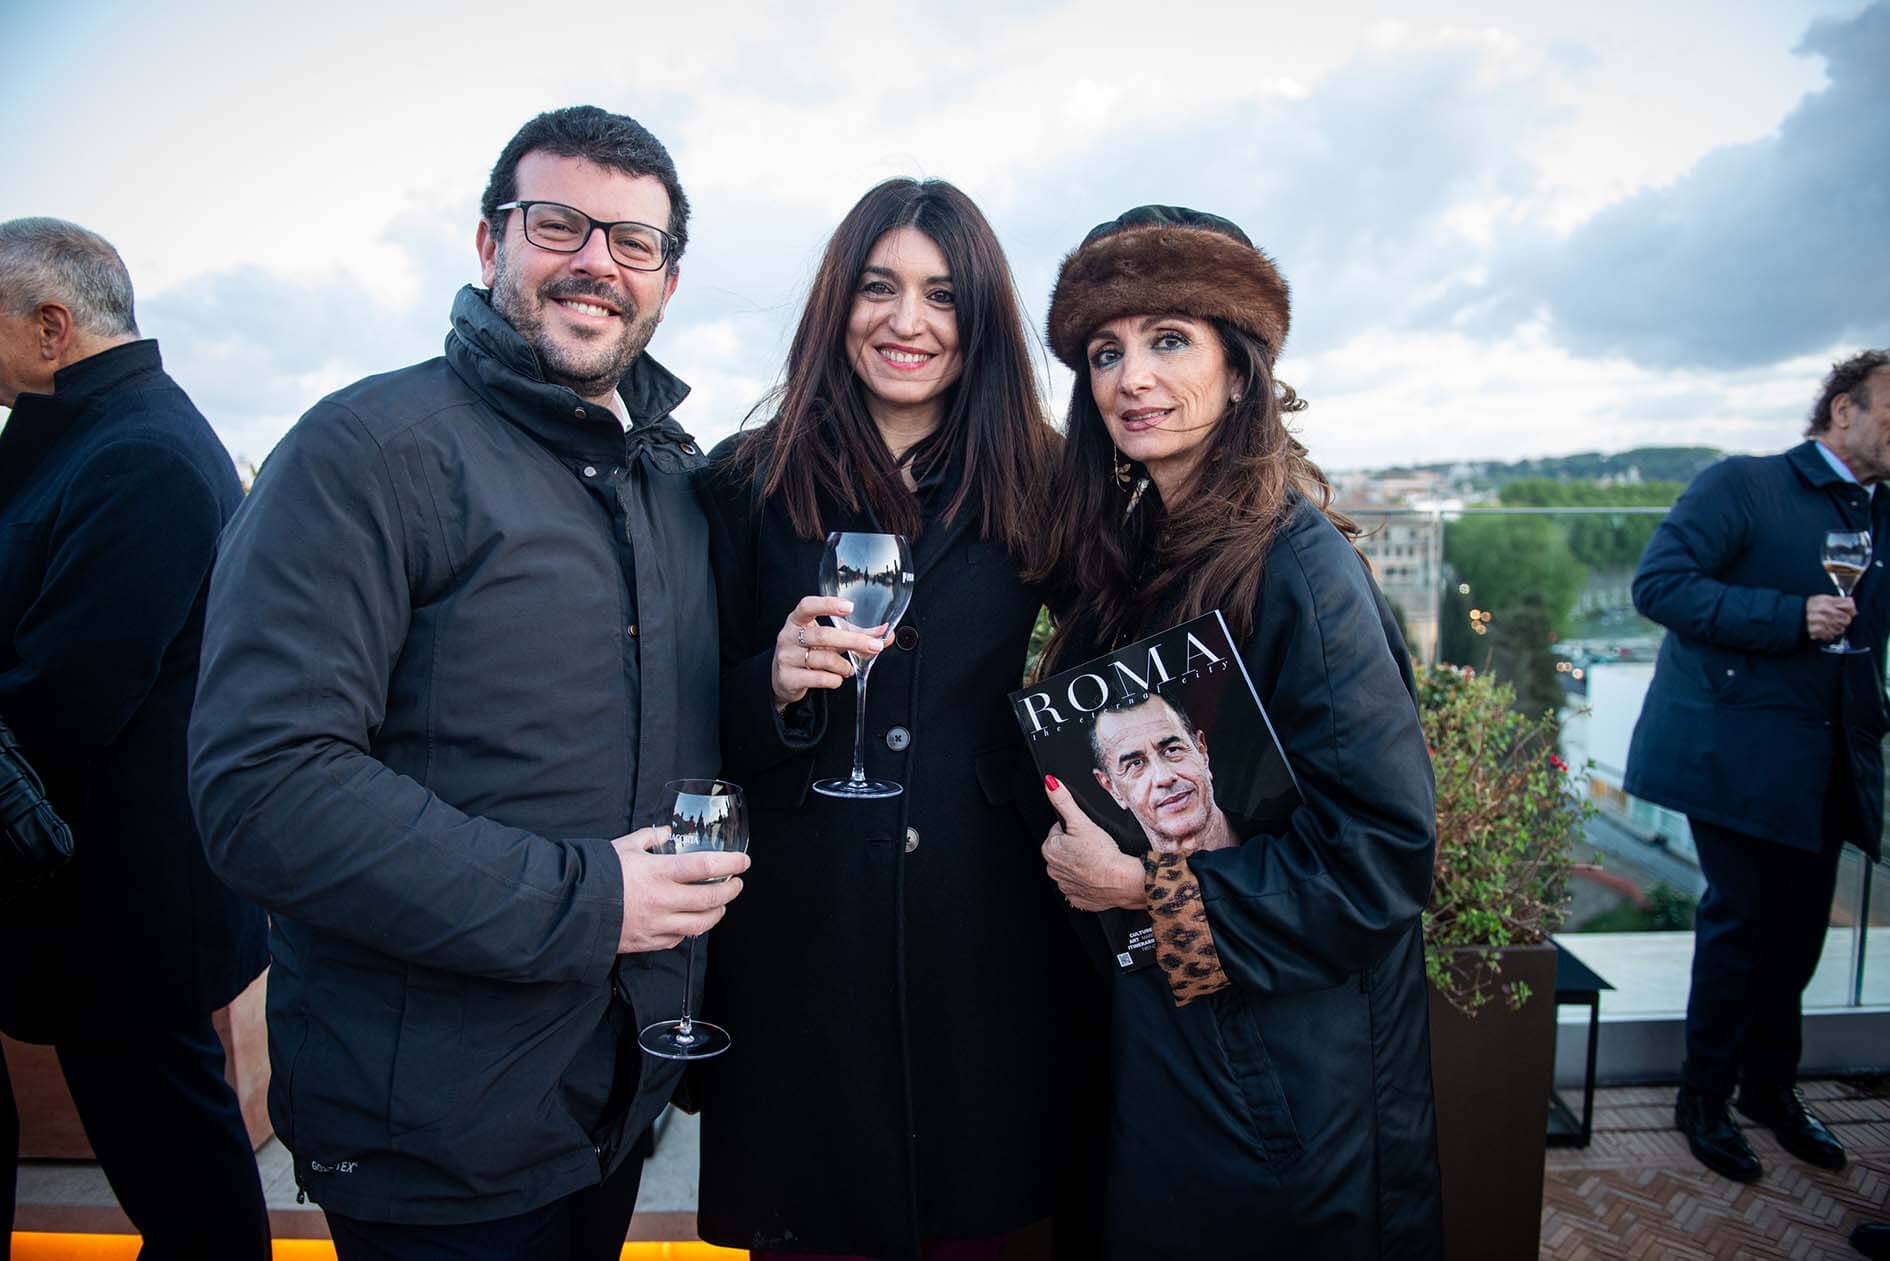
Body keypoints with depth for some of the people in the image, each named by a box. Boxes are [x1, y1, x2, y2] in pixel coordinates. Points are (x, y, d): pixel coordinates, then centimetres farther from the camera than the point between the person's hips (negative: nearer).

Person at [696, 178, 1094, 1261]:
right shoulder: (751, 485, 1)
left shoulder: (1041, 489, 3)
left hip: (987, 942, 1)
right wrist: (777, 683, -16)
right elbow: (700, 727, 3)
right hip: (803, 941, 0)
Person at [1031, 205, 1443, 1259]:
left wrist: (1153, 887, -21)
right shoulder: (1129, 551, 1)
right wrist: (1084, 848, -5)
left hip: (1281, 1083, -7)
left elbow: (1387, 848, -23)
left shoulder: (1299, 567, -21)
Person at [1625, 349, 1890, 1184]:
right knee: (1741, 920, 0)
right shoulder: (1744, 486, -7)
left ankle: (1771, 1088, 33)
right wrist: (1791, 616, -22)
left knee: (1799, 929, 14)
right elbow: (1657, 583, -17)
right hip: (1741, 752, -6)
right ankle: (1704, 1099, 18)